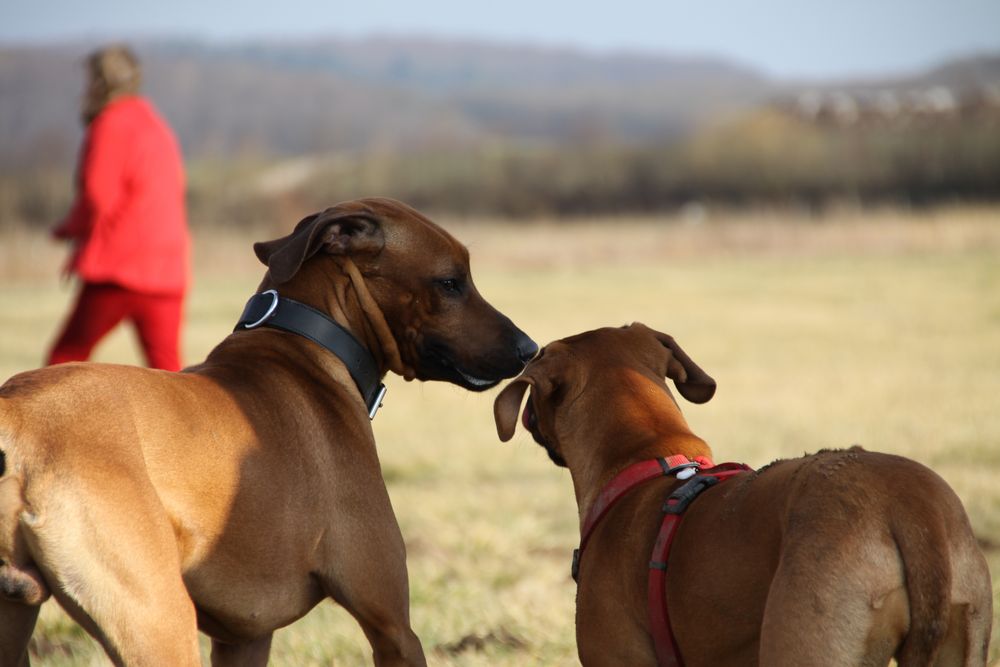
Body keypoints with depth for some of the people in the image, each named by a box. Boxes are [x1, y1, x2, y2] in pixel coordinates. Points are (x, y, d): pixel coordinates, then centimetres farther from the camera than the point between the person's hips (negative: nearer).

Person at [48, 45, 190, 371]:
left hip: (118, 270, -7)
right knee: (167, 369, 0)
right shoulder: (159, 127, 20)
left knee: (66, 357, 3)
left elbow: (97, 197, -15)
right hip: (168, 269, 7)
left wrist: (69, 228, 5)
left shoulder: (110, 124, -6)